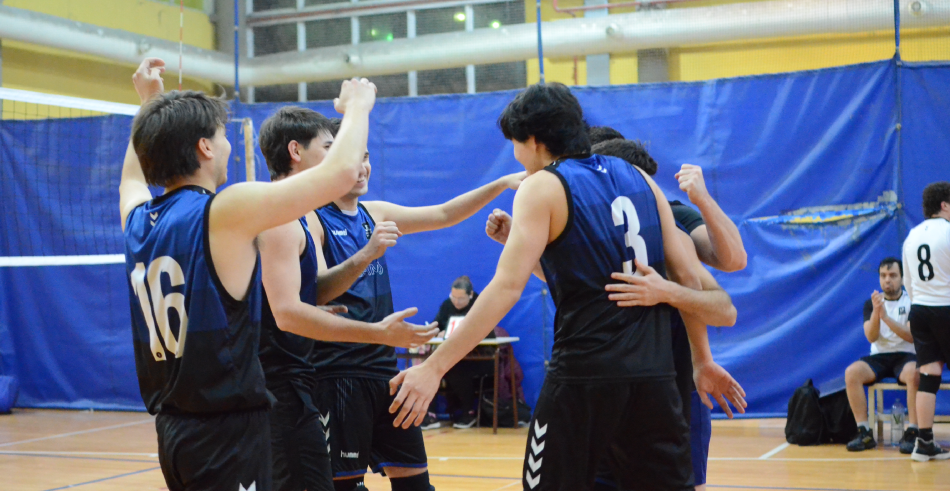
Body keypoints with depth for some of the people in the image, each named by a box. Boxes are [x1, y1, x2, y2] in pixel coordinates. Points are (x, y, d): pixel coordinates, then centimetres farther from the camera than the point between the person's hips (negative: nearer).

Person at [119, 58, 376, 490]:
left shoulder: (137, 219, 7)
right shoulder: (226, 212, -14)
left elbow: (133, 176, 33)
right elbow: (342, 170, -13)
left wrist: (149, 104, 42)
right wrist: (356, 107, 5)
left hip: (172, 428, 8)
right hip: (227, 431, -8)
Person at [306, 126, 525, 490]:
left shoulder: (375, 214, 13)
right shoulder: (312, 220, -8)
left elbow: (443, 215, 14)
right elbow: (317, 291, -21)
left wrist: (502, 184, 4)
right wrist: (365, 255, -36)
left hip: (385, 369, 7)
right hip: (338, 375, -7)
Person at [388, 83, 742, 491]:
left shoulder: (543, 187, -4)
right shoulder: (640, 180, 13)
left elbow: (506, 287, -15)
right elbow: (688, 280, 13)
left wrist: (434, 368, -16)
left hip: (584, 373, -5)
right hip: (654, 374, 5)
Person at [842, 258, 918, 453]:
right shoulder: (871, 303, 8)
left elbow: (912, 336, -12)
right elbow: (871, 337, -4)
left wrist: (886, 316, -21)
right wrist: (876, 312, -20)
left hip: (906, 356, -3)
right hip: (879, 356, 3)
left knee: (913, 374, -38)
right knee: (851, 372, -27)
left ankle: (912, 433, -34)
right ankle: (864, 433, -25)